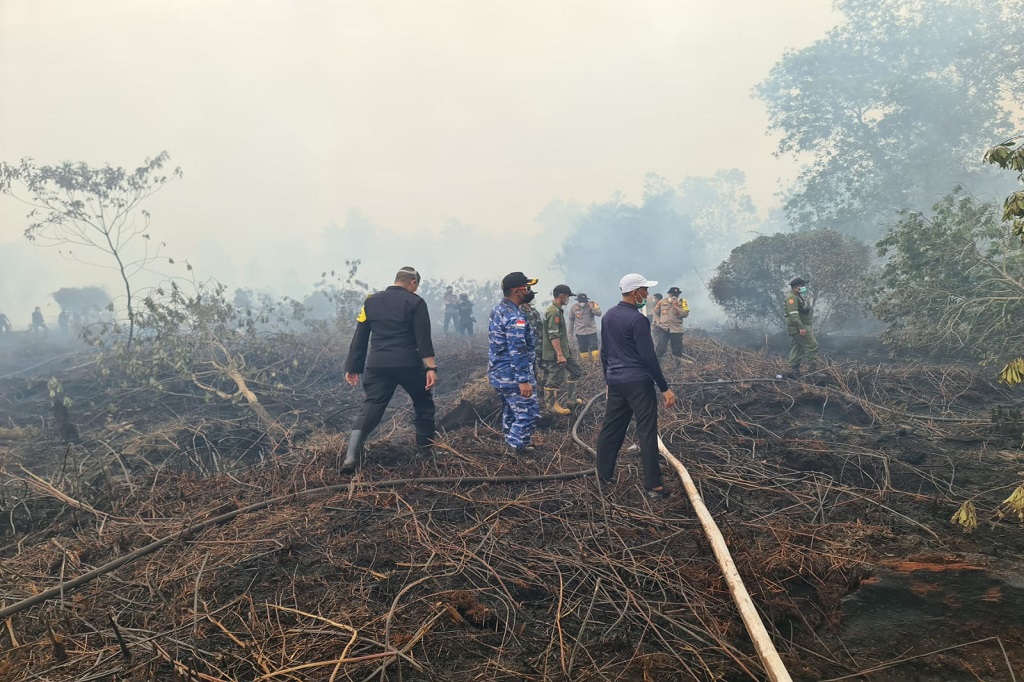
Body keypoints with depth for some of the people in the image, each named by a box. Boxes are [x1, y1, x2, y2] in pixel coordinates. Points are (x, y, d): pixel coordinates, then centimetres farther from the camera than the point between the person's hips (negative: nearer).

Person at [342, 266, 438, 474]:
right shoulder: (415, 302, 0)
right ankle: (426, 451, 24)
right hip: (408, 364, -3)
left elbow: (359, 338, 11)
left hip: (377, 365, 3)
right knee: (423, 404, 17)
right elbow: (423, 338, -9)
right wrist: (431, 367, -11)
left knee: (370, 408, 1)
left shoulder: (371, 301, 12)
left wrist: (352, 367, 15)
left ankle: (351, 456, -14)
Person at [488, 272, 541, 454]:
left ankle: (510, 437, 38)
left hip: (499, 373, 10)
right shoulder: (514, 317, -25)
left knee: (510, 408, 25)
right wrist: (523, 380, -26)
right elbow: (517, 352, -28)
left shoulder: (499, 309, 7)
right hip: (512, 376, -10)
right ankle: (517, 445, 8)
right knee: (528, 411, 0)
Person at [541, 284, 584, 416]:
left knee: (576, 371, 17)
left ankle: (571, 399, 26)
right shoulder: (554, 312, -20)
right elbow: (554, 336, -25)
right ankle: (551, 405, 11)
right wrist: (559, 355, -25)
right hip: (555, 354, -11)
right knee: (555, 379, -1)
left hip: (564, 351, 11)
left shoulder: (558, 310, 13)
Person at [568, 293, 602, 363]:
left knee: (594, 347, -6)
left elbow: (599, 313, -15)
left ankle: (597, 361, -1)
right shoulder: (574, 307, -2)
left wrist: (592, 309, -33)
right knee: (583, 349, 6)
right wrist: (571, 332, 12)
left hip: (592, 331, -1)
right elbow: (571, 320, 9)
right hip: (580, 332, 1)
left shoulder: (592, 304, -5)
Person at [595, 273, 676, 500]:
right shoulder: (637, 319, -15)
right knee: (647, 433, -5)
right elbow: (648, 357, -16)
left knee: (611, 429, 15)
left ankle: (604, 475, 24)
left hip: (615, 381, 8)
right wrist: (665, 388, -12)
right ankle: (652, 486, -3)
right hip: (638, 383, -8)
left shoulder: (608, 316, 10)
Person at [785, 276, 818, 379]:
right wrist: (801, 327, -27)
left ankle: (793, 371, 10)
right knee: (812, 346, -11)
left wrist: (809, 328, 25)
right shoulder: (792, 297, -13)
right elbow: (793, 314, -23)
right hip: (798, 328, -11)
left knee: (797, 350, 9)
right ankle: (812, 370, -12)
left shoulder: (800, 297, 20)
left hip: (802, 327, 11)